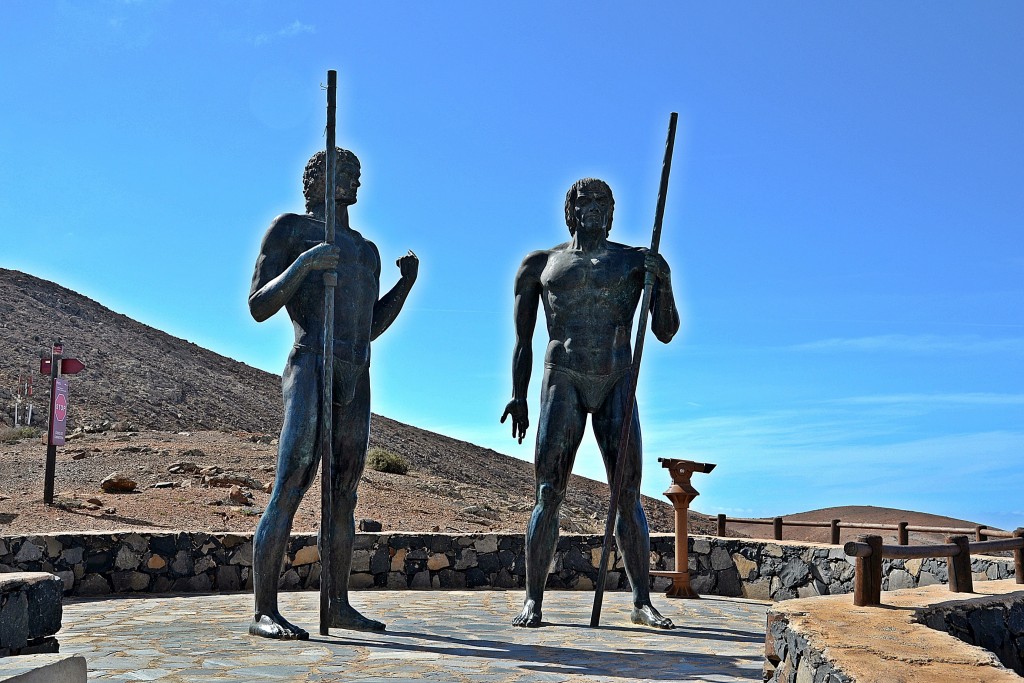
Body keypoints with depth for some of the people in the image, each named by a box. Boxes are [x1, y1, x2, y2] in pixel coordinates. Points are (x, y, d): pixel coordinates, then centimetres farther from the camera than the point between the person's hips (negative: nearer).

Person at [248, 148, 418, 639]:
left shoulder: (367, 249, 27)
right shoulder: (289, 228, 8)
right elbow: (258, 308, -2)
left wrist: (406, 283, 14)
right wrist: (303, 263, -16)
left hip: (356, 381, 7)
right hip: (309, 369, -6)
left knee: (343, 495, 8)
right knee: (290, 488, -16)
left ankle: (339, 604, 15)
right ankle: (264, 612, -16)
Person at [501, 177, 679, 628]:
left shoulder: (636, 261, 13)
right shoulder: (540, 264, 13)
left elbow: (666, 332, 8)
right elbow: (523, 340, 14)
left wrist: (663, 282, -8)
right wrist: (518, 397, 6)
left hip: (618, 384, 1)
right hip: (562, 380, -1)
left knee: (628, 495, -2)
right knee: (549, 493, -7)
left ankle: (642, 602, 4)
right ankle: (532, 600, -3)